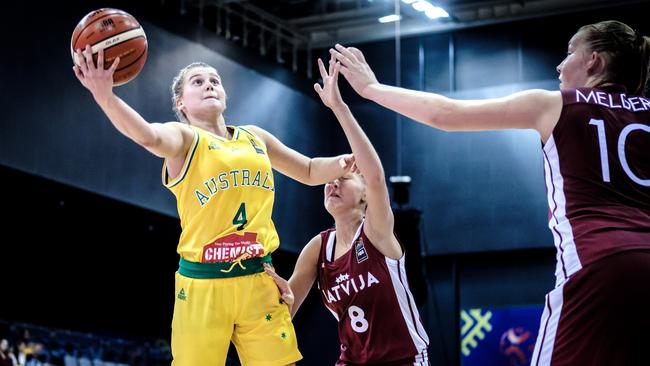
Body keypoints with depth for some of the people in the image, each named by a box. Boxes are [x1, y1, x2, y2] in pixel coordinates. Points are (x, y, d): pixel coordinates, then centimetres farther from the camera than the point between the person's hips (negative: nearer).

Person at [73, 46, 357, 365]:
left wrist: (345, 161, 6)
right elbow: (150, 137, -26)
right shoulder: (183, 137, -1)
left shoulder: (254, 137, 16)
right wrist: (105, 97, -45)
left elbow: (310, 172, 27)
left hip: (259, 281, 5)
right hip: (203, 284, -5)